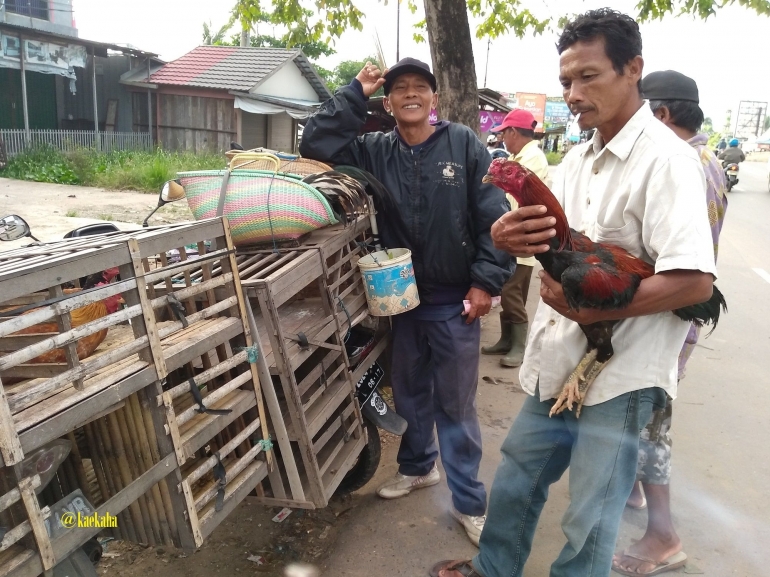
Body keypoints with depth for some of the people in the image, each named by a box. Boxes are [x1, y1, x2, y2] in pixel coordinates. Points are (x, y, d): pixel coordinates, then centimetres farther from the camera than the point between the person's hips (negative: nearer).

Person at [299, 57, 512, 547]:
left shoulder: (464, 144, -7)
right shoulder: (376, 152, 1)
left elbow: (494, 216, -8)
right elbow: (316, 145, -7)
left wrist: (486, 281, -13)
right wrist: (354, 93, -8)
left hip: (454, 302, -3)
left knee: (455, 403, 7)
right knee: (410, 392, 21)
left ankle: (469, 501, 23)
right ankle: (418, 466, 45)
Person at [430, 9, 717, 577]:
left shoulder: (664, 159, -15)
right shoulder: (579, 158, 10)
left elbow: (694, 281, -23)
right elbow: (549, 237, 8)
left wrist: (590, 310, -26)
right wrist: (507, 236, -16)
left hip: (618, 375, -8)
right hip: (559, 363, 8)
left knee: (589, 521, 9)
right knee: (515, 482, 22)